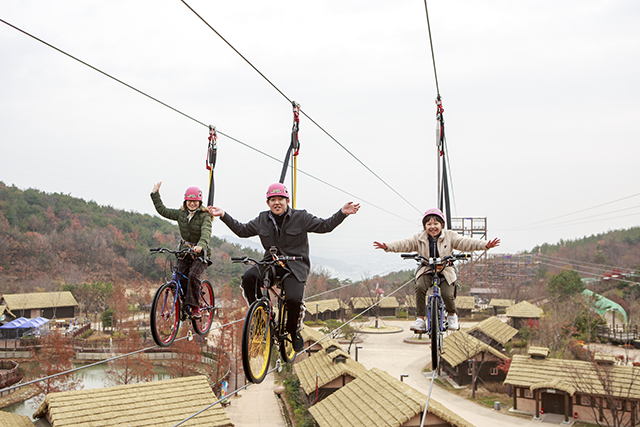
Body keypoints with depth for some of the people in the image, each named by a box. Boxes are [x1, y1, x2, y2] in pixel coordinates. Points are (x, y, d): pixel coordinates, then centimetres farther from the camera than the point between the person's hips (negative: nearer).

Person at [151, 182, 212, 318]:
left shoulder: (205, 216, -9)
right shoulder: (180, 214, 7)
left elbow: (206, 232, -27)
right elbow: (162, 210, 14)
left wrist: (201, 245, -46)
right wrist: (155, 194, 10)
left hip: (200, 253, -4)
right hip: (183, 252, 5)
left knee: (193, 275, -26)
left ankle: (195, 307, -17)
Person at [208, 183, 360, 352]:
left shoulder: (301, 217, 1)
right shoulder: (262, 220, 10)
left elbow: (324, 226, 1)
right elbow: (242, 230, 18)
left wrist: (342, 213, -12)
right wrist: (223, 215, 13)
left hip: (295, 266, -3)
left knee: (294, 299, -25)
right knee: (248, 277, -27)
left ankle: (294, 330, 8)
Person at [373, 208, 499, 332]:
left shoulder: (450, 236, -1)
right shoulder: (419, 238, 1)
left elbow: (465, 242, -10)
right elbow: (404, 244, -8)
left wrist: (485, 245, -25)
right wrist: (387, 246, -26)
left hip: (445, 272, -1)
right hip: (426, 271, 1)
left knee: (447, 295, -22)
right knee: (420, 287, -29)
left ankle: (452, 315, 14)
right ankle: (420, 320, -20)